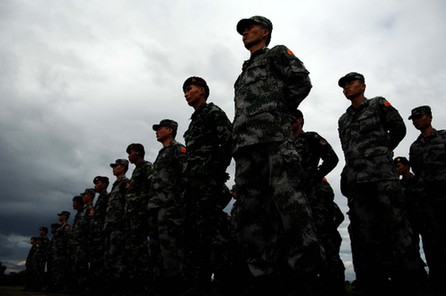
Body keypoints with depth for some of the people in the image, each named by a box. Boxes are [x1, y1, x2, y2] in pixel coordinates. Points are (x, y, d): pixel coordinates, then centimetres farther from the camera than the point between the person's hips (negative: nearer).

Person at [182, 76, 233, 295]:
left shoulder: (213, 112, 5)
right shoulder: (194, 121, 29)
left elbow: (229, 141, -10)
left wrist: (217, 170, -15)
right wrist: (187, 181, 16)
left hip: (208, 179, -9)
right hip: (192, 182, 9)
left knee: (209, 230, -14)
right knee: (193, 233, 5)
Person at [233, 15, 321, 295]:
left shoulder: (278, 53, 18)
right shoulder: (245, 71, 36)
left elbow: (302, 81, 2)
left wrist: (278, 111, 3)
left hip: (274, 137, -7)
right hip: (245, 145, 7)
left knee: (289, 202, -17)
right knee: (251, 212, -2)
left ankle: (306, 272, -13)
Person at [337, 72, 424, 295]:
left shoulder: (378, 104, 15)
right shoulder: (343, 120, 27)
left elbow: (399, 129, 15)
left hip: (382, 176, -4)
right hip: (355, 182, 4)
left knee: (396, 228, -9)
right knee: (363, 235, -2)